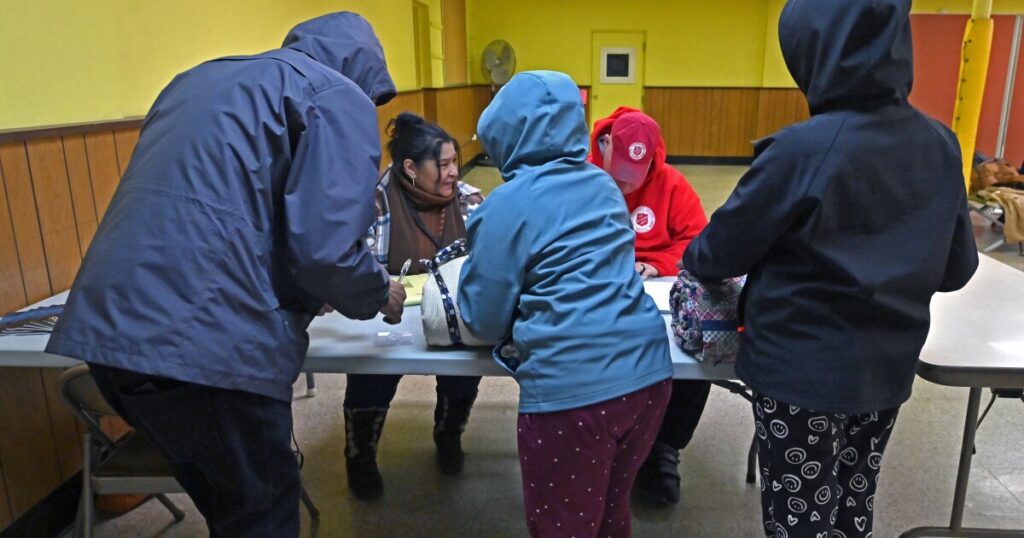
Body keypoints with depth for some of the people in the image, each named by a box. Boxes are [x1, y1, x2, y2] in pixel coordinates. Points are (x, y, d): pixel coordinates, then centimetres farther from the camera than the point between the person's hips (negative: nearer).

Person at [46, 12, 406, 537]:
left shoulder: (199, 77, 26)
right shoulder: (339, 97, 2)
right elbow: (323, 249, -11)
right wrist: (380, 294, 10)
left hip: (110, 326, 8)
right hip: (209, 340, -8)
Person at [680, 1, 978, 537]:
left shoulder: (803, 149, -21)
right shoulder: (941, 145, -1)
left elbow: (726, 245, -10)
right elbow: (957, 267, 7)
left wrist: (693, 259, 11)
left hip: (802, 371, -6)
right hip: (888, 367, 6)